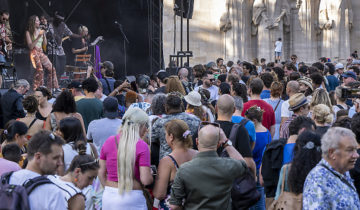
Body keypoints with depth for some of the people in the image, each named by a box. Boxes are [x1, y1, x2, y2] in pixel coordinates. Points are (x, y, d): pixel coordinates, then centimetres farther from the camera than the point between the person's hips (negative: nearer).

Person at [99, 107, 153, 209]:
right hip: (132, 199, -5)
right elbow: (145, 180, -14)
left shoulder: (108, 142, 4)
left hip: (108, 197, 5)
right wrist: (151, 176, 6)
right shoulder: (142, 146, -11)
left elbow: (101, 173, 9)